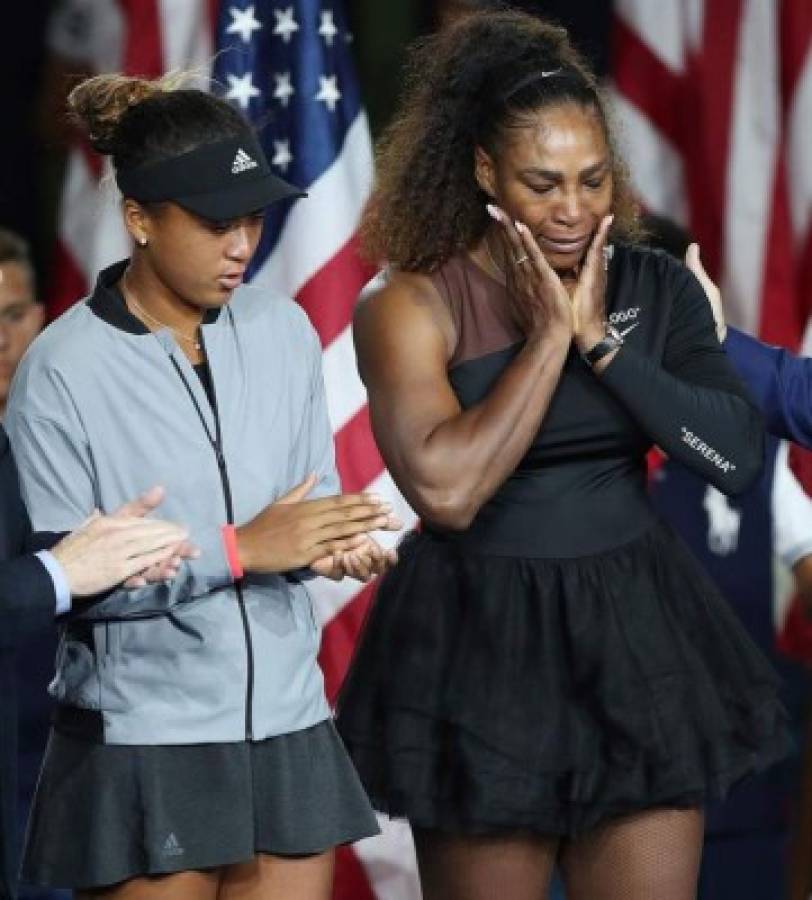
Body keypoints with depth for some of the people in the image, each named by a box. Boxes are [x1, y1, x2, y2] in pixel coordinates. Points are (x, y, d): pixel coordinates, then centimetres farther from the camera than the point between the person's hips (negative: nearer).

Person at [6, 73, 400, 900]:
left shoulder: (283, 331, 4)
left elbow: (314, 498, 11)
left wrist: (335, 543, -12)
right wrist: (236, 549, -19)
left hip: (285, 726, 4)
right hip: (141, 745, -4)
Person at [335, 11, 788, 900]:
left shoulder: (655, 288, 3)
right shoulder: (411, 306, -9)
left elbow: (737, 456, -8)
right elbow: (446, 490, -22)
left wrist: (600, 338, -13)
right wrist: (546, 335, -17)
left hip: (635, 638, 3)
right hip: (480, 652, -3)